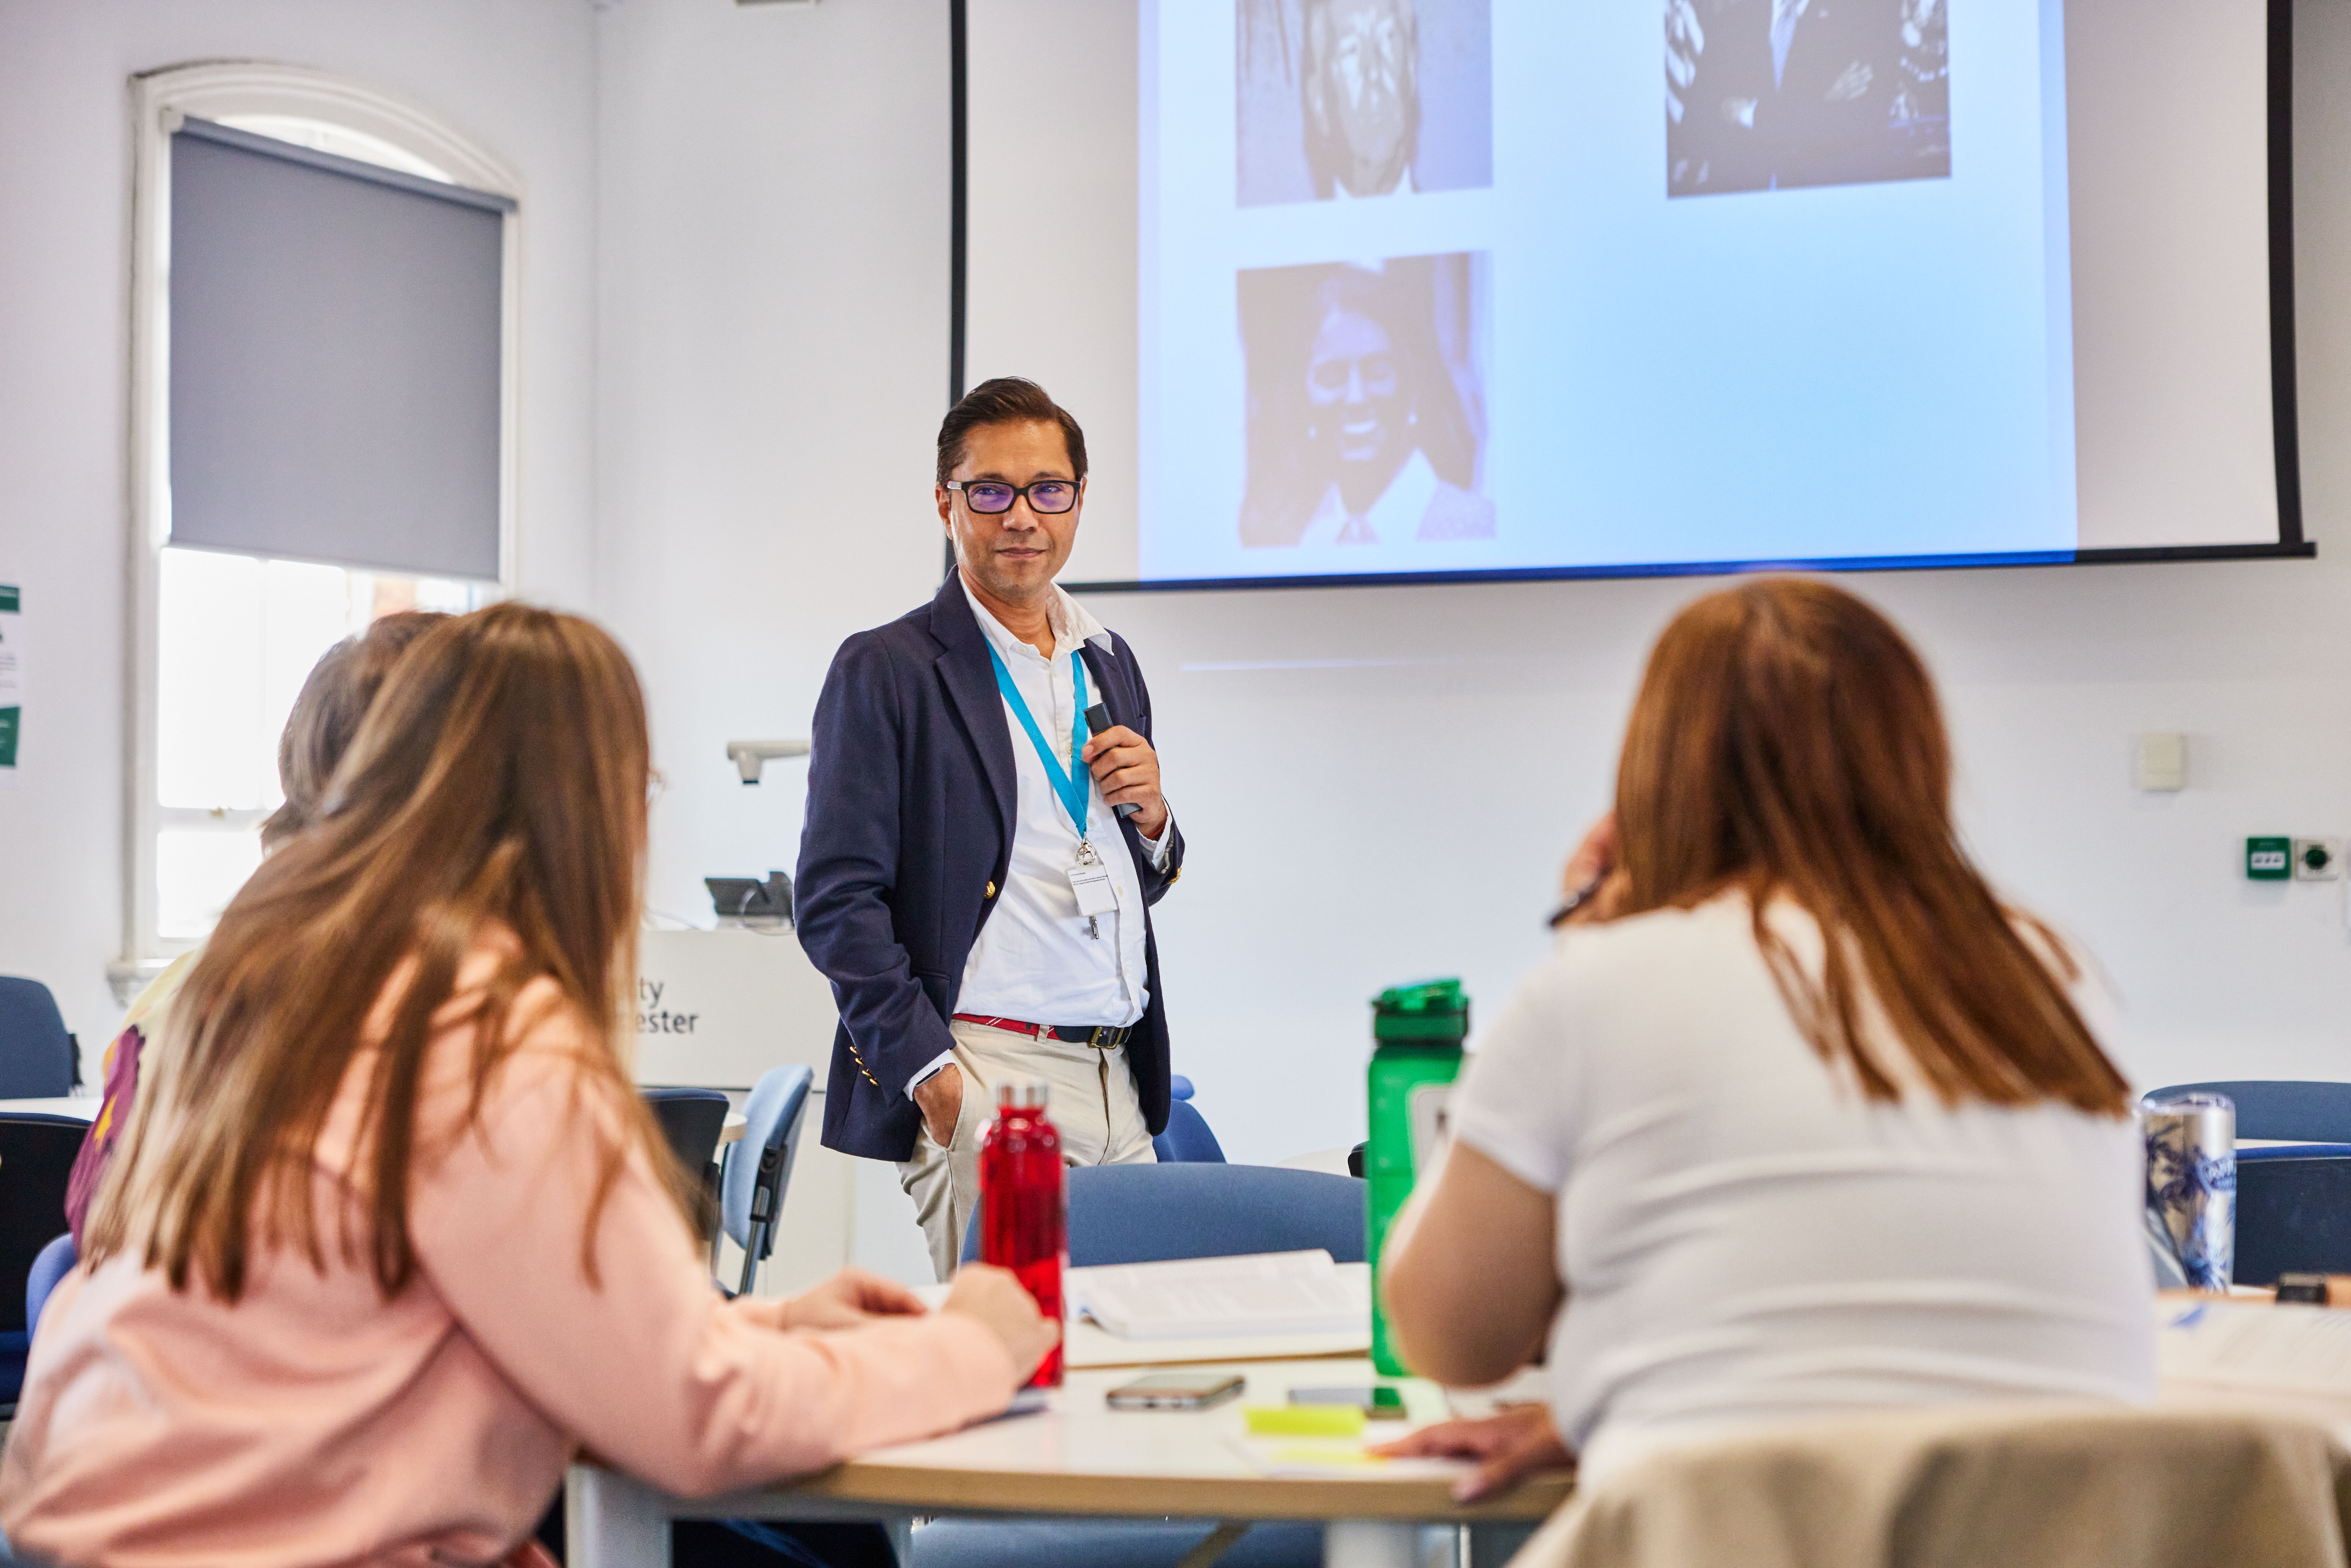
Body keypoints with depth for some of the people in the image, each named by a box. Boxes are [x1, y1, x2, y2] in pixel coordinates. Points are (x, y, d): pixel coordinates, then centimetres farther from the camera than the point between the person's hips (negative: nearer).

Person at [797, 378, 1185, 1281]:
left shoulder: (1109, 662, 18)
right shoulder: (885, 669, -2)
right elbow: (834, 901, -7)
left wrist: (1150, 815, 3)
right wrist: (930, 1075, -15)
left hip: (1120, 1085, 6)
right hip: (986, 1079, -6)